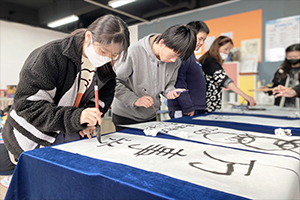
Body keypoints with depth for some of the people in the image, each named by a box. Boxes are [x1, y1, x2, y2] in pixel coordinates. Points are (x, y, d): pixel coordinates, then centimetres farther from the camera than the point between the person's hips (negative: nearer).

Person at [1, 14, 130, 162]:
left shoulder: (107, 73, -3)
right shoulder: (51, 54, -21)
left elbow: (98, 104, -1)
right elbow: (27, 104, -25)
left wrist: (85, 122, -24)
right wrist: (75, 117, -37)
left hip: (69, 136, 5)